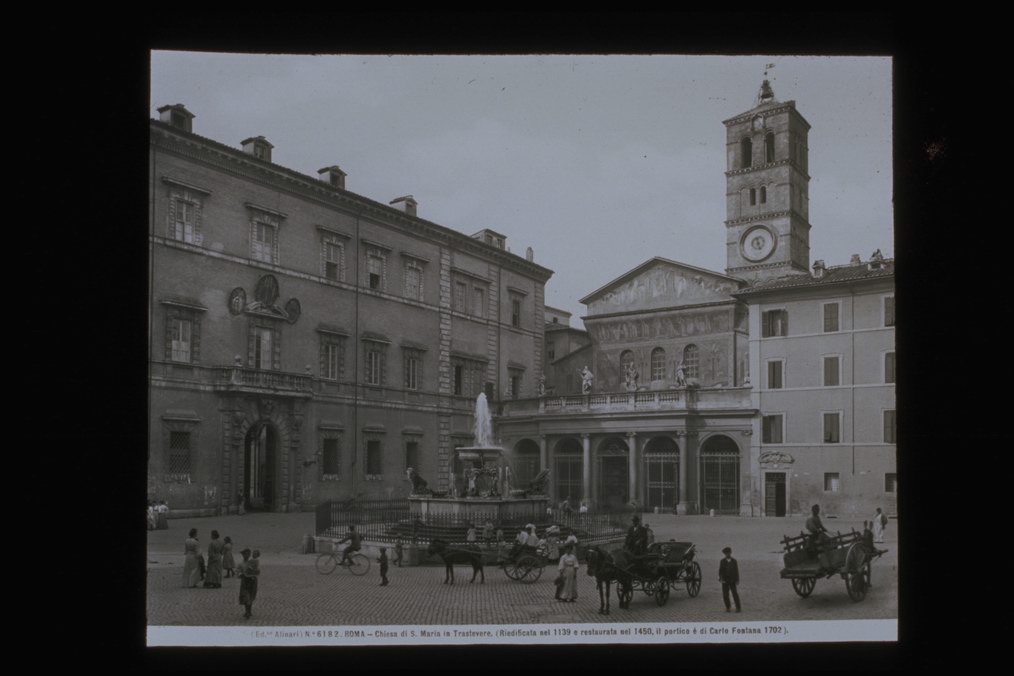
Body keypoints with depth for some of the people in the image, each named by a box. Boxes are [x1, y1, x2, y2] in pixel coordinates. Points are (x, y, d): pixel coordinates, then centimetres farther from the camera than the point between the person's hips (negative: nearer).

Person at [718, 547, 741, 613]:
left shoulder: (734, 561, 1)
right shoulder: (722, 561, 1)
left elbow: (736, 571, 3)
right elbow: (720, 571, -1)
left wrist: (737, 580, 0)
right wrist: (721, 578, -14)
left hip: (732, 580, -1)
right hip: (725, 580, 1)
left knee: (735, 594, -6)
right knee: (725, 595, 0)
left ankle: (738, 607, 2)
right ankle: (728, 608, 11)